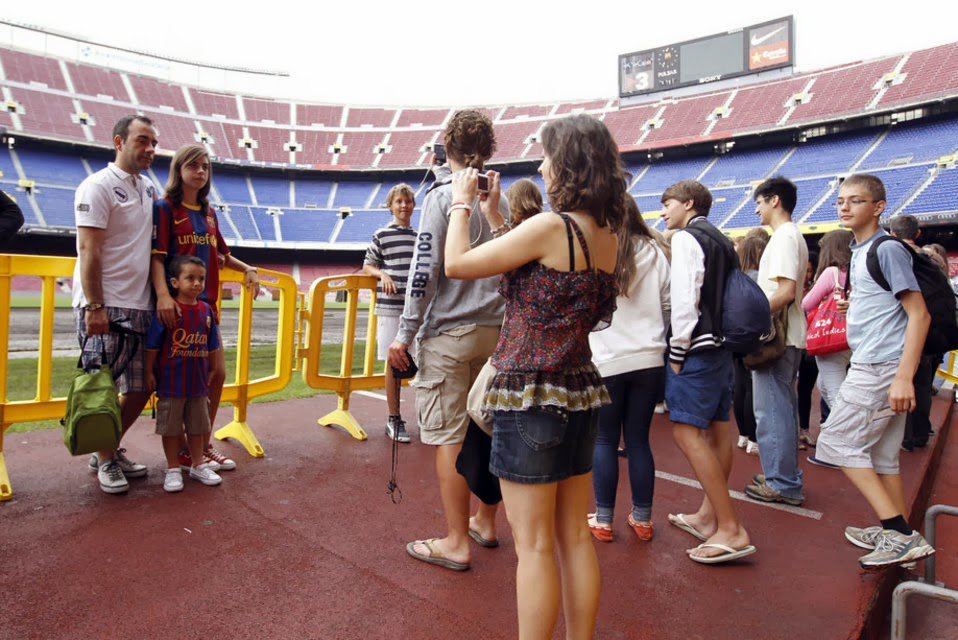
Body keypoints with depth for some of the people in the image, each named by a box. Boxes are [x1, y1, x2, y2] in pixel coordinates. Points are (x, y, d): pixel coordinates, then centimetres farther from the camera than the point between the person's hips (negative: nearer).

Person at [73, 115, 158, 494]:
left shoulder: (149, 189, 14)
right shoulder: (98, 186, -7)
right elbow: (89, 252, -13)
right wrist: (95, 307, -17)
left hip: (140, 306, 7)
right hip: (104, 307, -7)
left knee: (141, 387, 11)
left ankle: (110, 449, 29)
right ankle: (105, 461, 18)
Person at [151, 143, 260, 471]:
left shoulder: (208, 212, 15)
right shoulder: (165, 208, -4)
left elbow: (221, 254, 26)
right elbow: (156, 256, -14)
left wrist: (246, 269, 9)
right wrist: (162, 294, -29)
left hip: (206, 303, 7)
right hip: (178, 305, -7)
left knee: (217, 373, 8)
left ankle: (204, 444, 21)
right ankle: (181, 449, 14)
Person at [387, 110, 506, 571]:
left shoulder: (443, 195, -8)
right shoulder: (499, 200, 12)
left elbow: (425, 270, -13)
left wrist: (405, 334, -9)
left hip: (448, 333, -7)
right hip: (493, 330, 7)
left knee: (448, 437, 0)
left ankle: (457, 543, 8)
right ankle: (485, 522, 29)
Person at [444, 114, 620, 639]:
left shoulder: (550, 226, -17)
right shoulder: (608, 236, 7)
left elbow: (456, 265, -11)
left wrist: (461, 203, 5)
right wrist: (492, 213, 20)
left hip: (531, 396, -8)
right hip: (580, 391, 8)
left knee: (534, 545, 4)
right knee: (575, 537, 16)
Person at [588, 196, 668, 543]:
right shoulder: (653, 252, 4)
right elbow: (668, 304, 9)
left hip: (606, 361, -3)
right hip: (649, 359, 3)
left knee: (605, 440, 8)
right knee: (639, 440, 11)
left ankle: (603, 519, 15)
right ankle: (642, 518, 20)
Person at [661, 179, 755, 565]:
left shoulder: (685, 238, -9)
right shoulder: (722, 242, 17)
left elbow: (684, 299, -18)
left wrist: (677, 352, -13)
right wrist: (722, 340, 16)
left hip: (696, 347, -10)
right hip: (722, 345, 10)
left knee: (687, 432, -10)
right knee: (717, 431, 13)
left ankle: (731, 530, -10)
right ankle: (708, 515, 25)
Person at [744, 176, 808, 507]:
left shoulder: (784, 236, -14)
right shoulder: (792, 235, 18)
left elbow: (786, 291, -23)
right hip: (787, 337, 11)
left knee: (771, 411, -4)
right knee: (783, 408, 16)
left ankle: (782, 484, 5)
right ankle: (786, 478, 27)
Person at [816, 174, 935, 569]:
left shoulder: (887, 249, -11)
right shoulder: (859, 251, 15)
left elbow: (919, 314, -16)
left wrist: (904, 377, -22)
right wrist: (851, 305, 8)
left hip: (881, 368, -9)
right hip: (870, 366, 9)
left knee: (837, 442, -6)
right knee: (880, 453, 12)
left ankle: (899, 535, -1)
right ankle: (898, 535, 21)